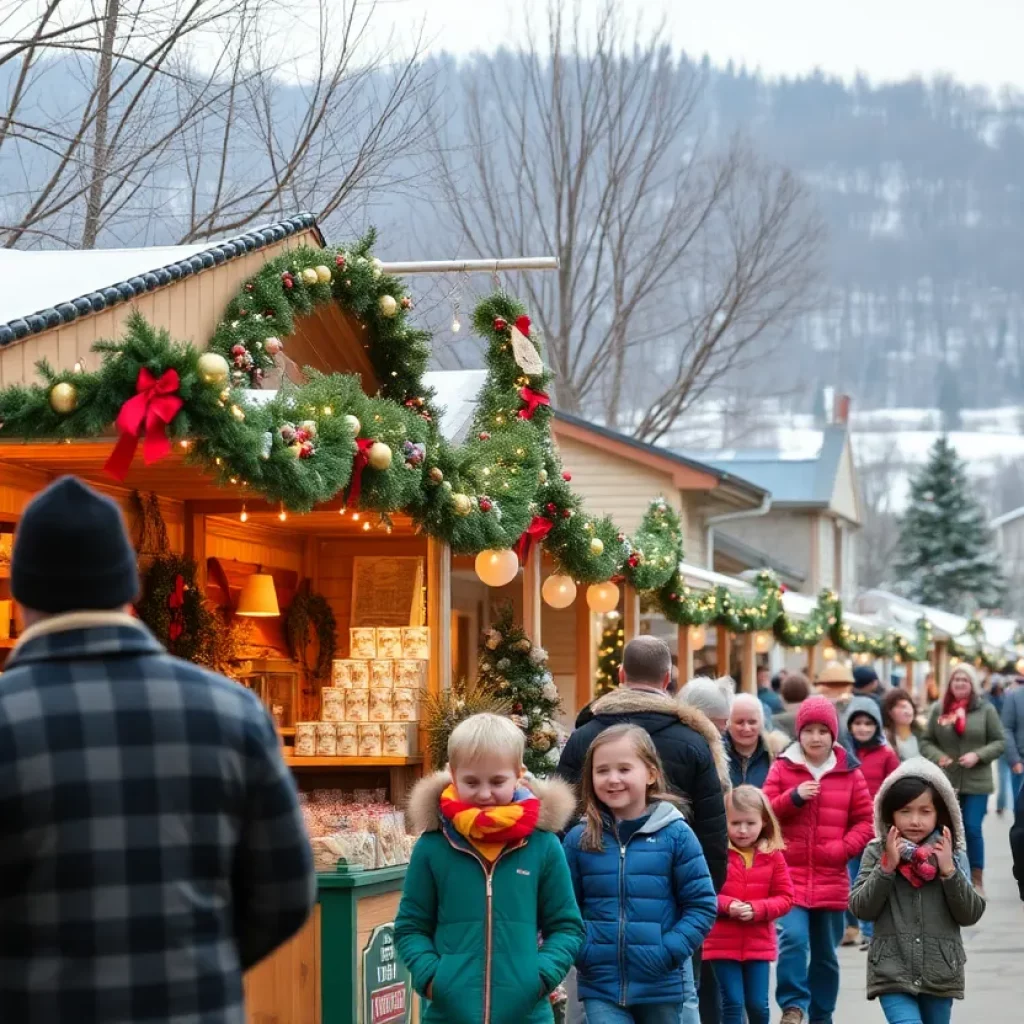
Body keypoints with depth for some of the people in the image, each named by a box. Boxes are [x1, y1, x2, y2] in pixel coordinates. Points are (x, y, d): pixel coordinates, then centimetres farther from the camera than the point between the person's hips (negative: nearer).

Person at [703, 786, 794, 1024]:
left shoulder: (773, 856, 1)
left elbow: (785, 898, 0)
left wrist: (756, 909, -16)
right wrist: (727, 906, -21)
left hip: (759, 944, 2)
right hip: (722, 944, -2)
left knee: (758, 1004, 6)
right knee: (732, 1002, -1)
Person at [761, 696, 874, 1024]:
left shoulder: (849, 771, 3)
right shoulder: (783, 767, 1)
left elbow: (865, 821, 6)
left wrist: (841, 848, -10)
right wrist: (793, 797, -17)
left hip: (831, 878, 2)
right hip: (791, 874, -2)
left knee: (826, 954, 12)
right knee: (793, 938, -23)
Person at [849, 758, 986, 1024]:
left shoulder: (952, 855, 1)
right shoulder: (877, 853, -1)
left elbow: (971, 915, -2)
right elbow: (861, 908, -5)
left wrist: (949, 871, -14)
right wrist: (886, 867, -16)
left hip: (940, 973, 3)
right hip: (893, 972, -3)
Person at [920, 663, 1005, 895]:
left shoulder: (985, 709, 0)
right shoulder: (939, 710, 4)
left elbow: (1000, 742, 1)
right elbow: (926, 742, 9)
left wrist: (978, 755, -14)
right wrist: (938, 756, -11)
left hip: (976, 782, -2)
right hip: (946, 782, 2)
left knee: (973, 829, -4)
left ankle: (977, 880, 9)